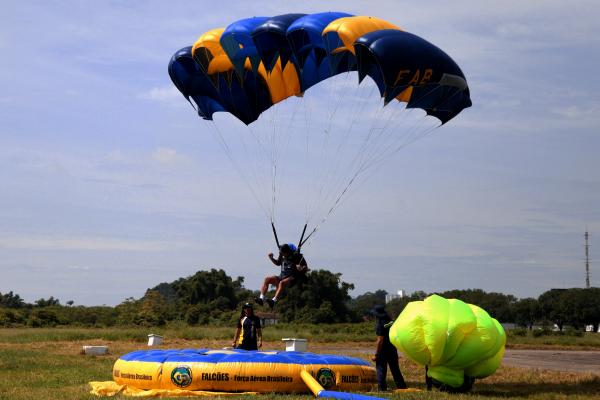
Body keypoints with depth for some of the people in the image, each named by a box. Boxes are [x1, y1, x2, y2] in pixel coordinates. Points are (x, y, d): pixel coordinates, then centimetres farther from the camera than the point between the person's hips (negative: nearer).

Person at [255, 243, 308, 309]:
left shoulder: (297, 256, -7)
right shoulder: (282, 256, 9)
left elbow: (306, 269, -4)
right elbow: (278, 263, 30)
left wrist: (301, 269, -28)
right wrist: (271, 258, 12)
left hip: (293, 278, -6)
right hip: (282, 276, 6)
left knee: (282, 283, -38)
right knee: (267, 279, -14)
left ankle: (273, 301, -51)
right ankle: (261, 298, -24)